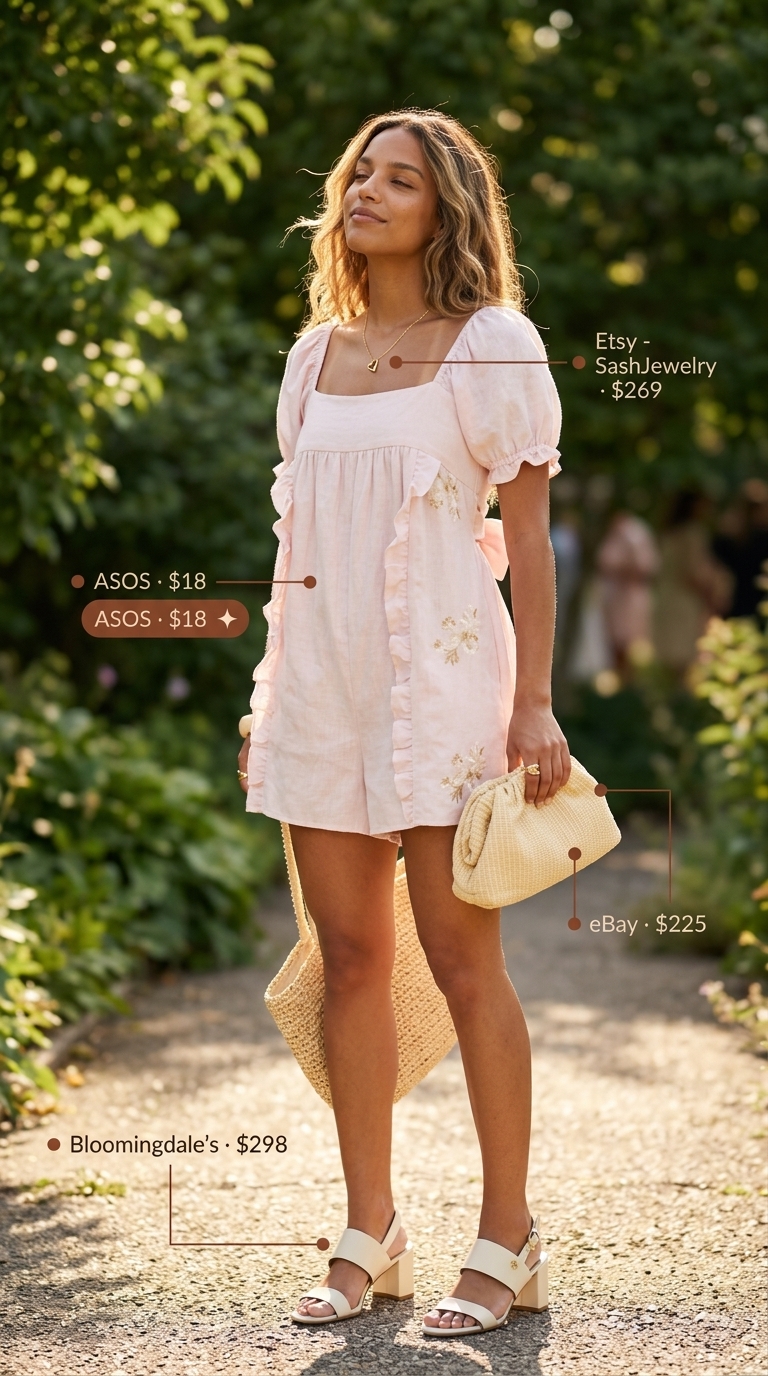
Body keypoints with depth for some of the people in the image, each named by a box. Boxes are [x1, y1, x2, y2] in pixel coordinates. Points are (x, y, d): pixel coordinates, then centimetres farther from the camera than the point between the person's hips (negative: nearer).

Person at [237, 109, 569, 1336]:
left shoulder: (489, 344, -2)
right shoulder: (315, 352, 14)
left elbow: (528, 538, -5)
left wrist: (535, 703, -11)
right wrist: (268, 694, 15)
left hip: (437, 669, -5)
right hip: (322, 671, 5)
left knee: (461, 959, -3)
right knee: (349, 957, 7)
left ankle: (507, 1236, 8)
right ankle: (370, 1232, 17)